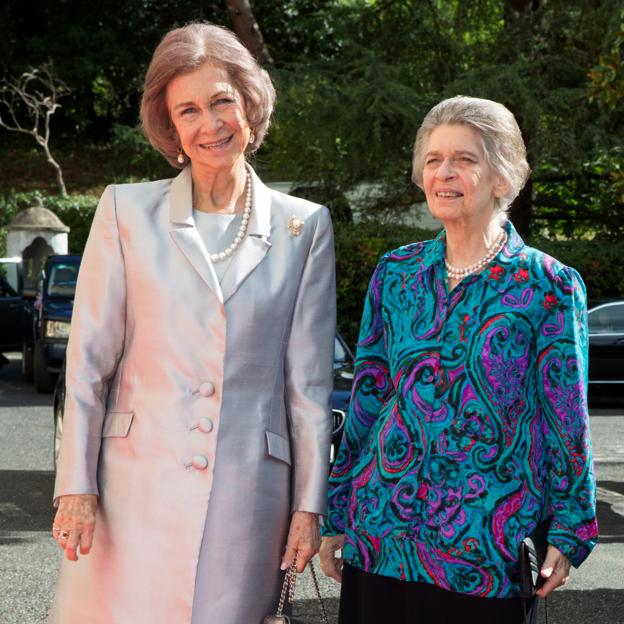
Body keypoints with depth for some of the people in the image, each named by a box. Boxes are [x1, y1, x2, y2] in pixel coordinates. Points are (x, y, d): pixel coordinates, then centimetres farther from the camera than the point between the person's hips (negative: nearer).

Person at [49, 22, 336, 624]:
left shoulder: (305, 226, 6)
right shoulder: (127, 210, 5)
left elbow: (309, 380, 7)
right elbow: (88, 360, 4)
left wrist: (309, 505, 4)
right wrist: (77, 486, -2)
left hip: (247, 497, 1)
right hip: (136, 486, 0)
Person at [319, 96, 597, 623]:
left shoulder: (549, 287, -4)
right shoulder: (396, 274, 6)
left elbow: (567, 420, -1)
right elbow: (366, 401, 11)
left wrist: (568, 534, -3)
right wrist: (336, 518, 10)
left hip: (486, 548, -3)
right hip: (381, 531, 3)